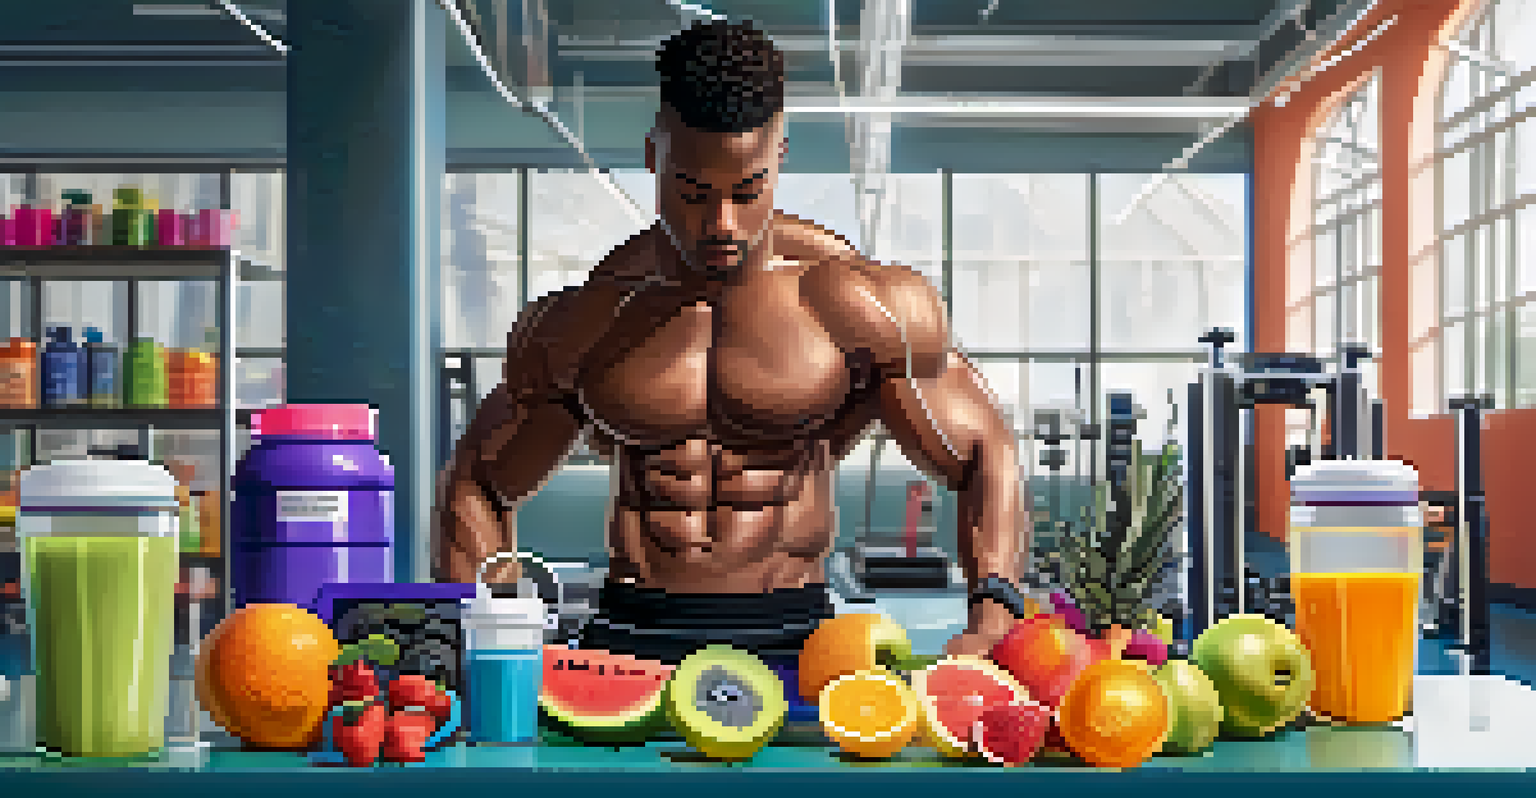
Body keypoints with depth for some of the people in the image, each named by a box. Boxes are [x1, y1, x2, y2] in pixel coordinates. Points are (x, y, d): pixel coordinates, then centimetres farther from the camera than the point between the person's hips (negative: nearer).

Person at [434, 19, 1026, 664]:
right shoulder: (581, 324, 8)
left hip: (792, 638, -1)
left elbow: (985, 454, 8)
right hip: (631, 635, 1)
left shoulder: (865, 306, 1)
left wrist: (991, 620, -10)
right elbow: (478, 485, 19)